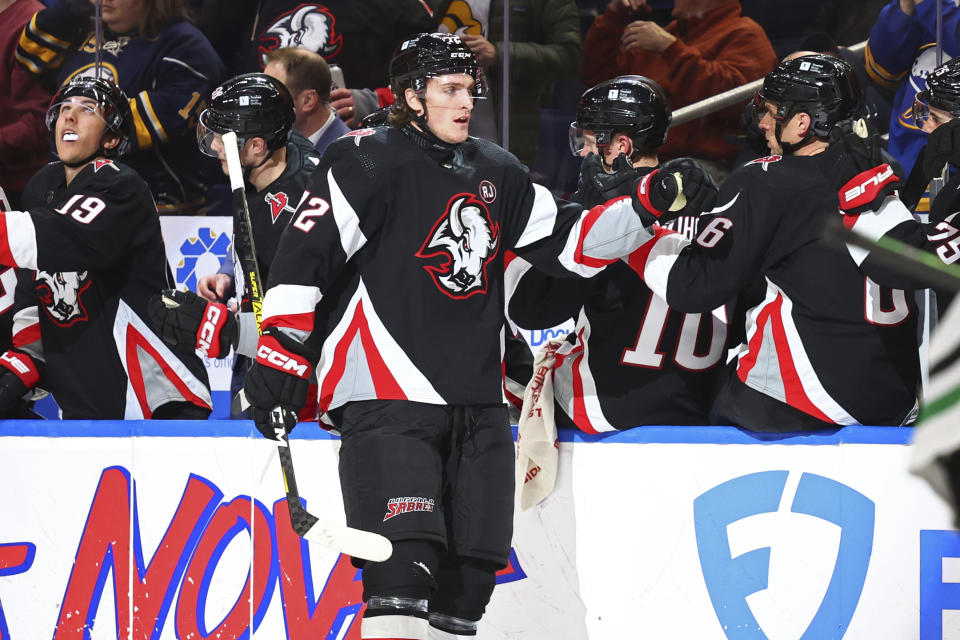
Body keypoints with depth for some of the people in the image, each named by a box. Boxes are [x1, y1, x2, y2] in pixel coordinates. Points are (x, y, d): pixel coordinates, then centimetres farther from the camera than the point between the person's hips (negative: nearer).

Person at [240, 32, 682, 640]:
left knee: (471, 566, 9)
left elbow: (569, 243, 16)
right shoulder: (368, 162, -6)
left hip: (477, 401, 7)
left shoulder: (497, 172, 15)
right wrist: (282, 347, -17)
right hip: (388, 399, -7)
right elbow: (305, 252, -10)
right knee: (404, 560, -19)